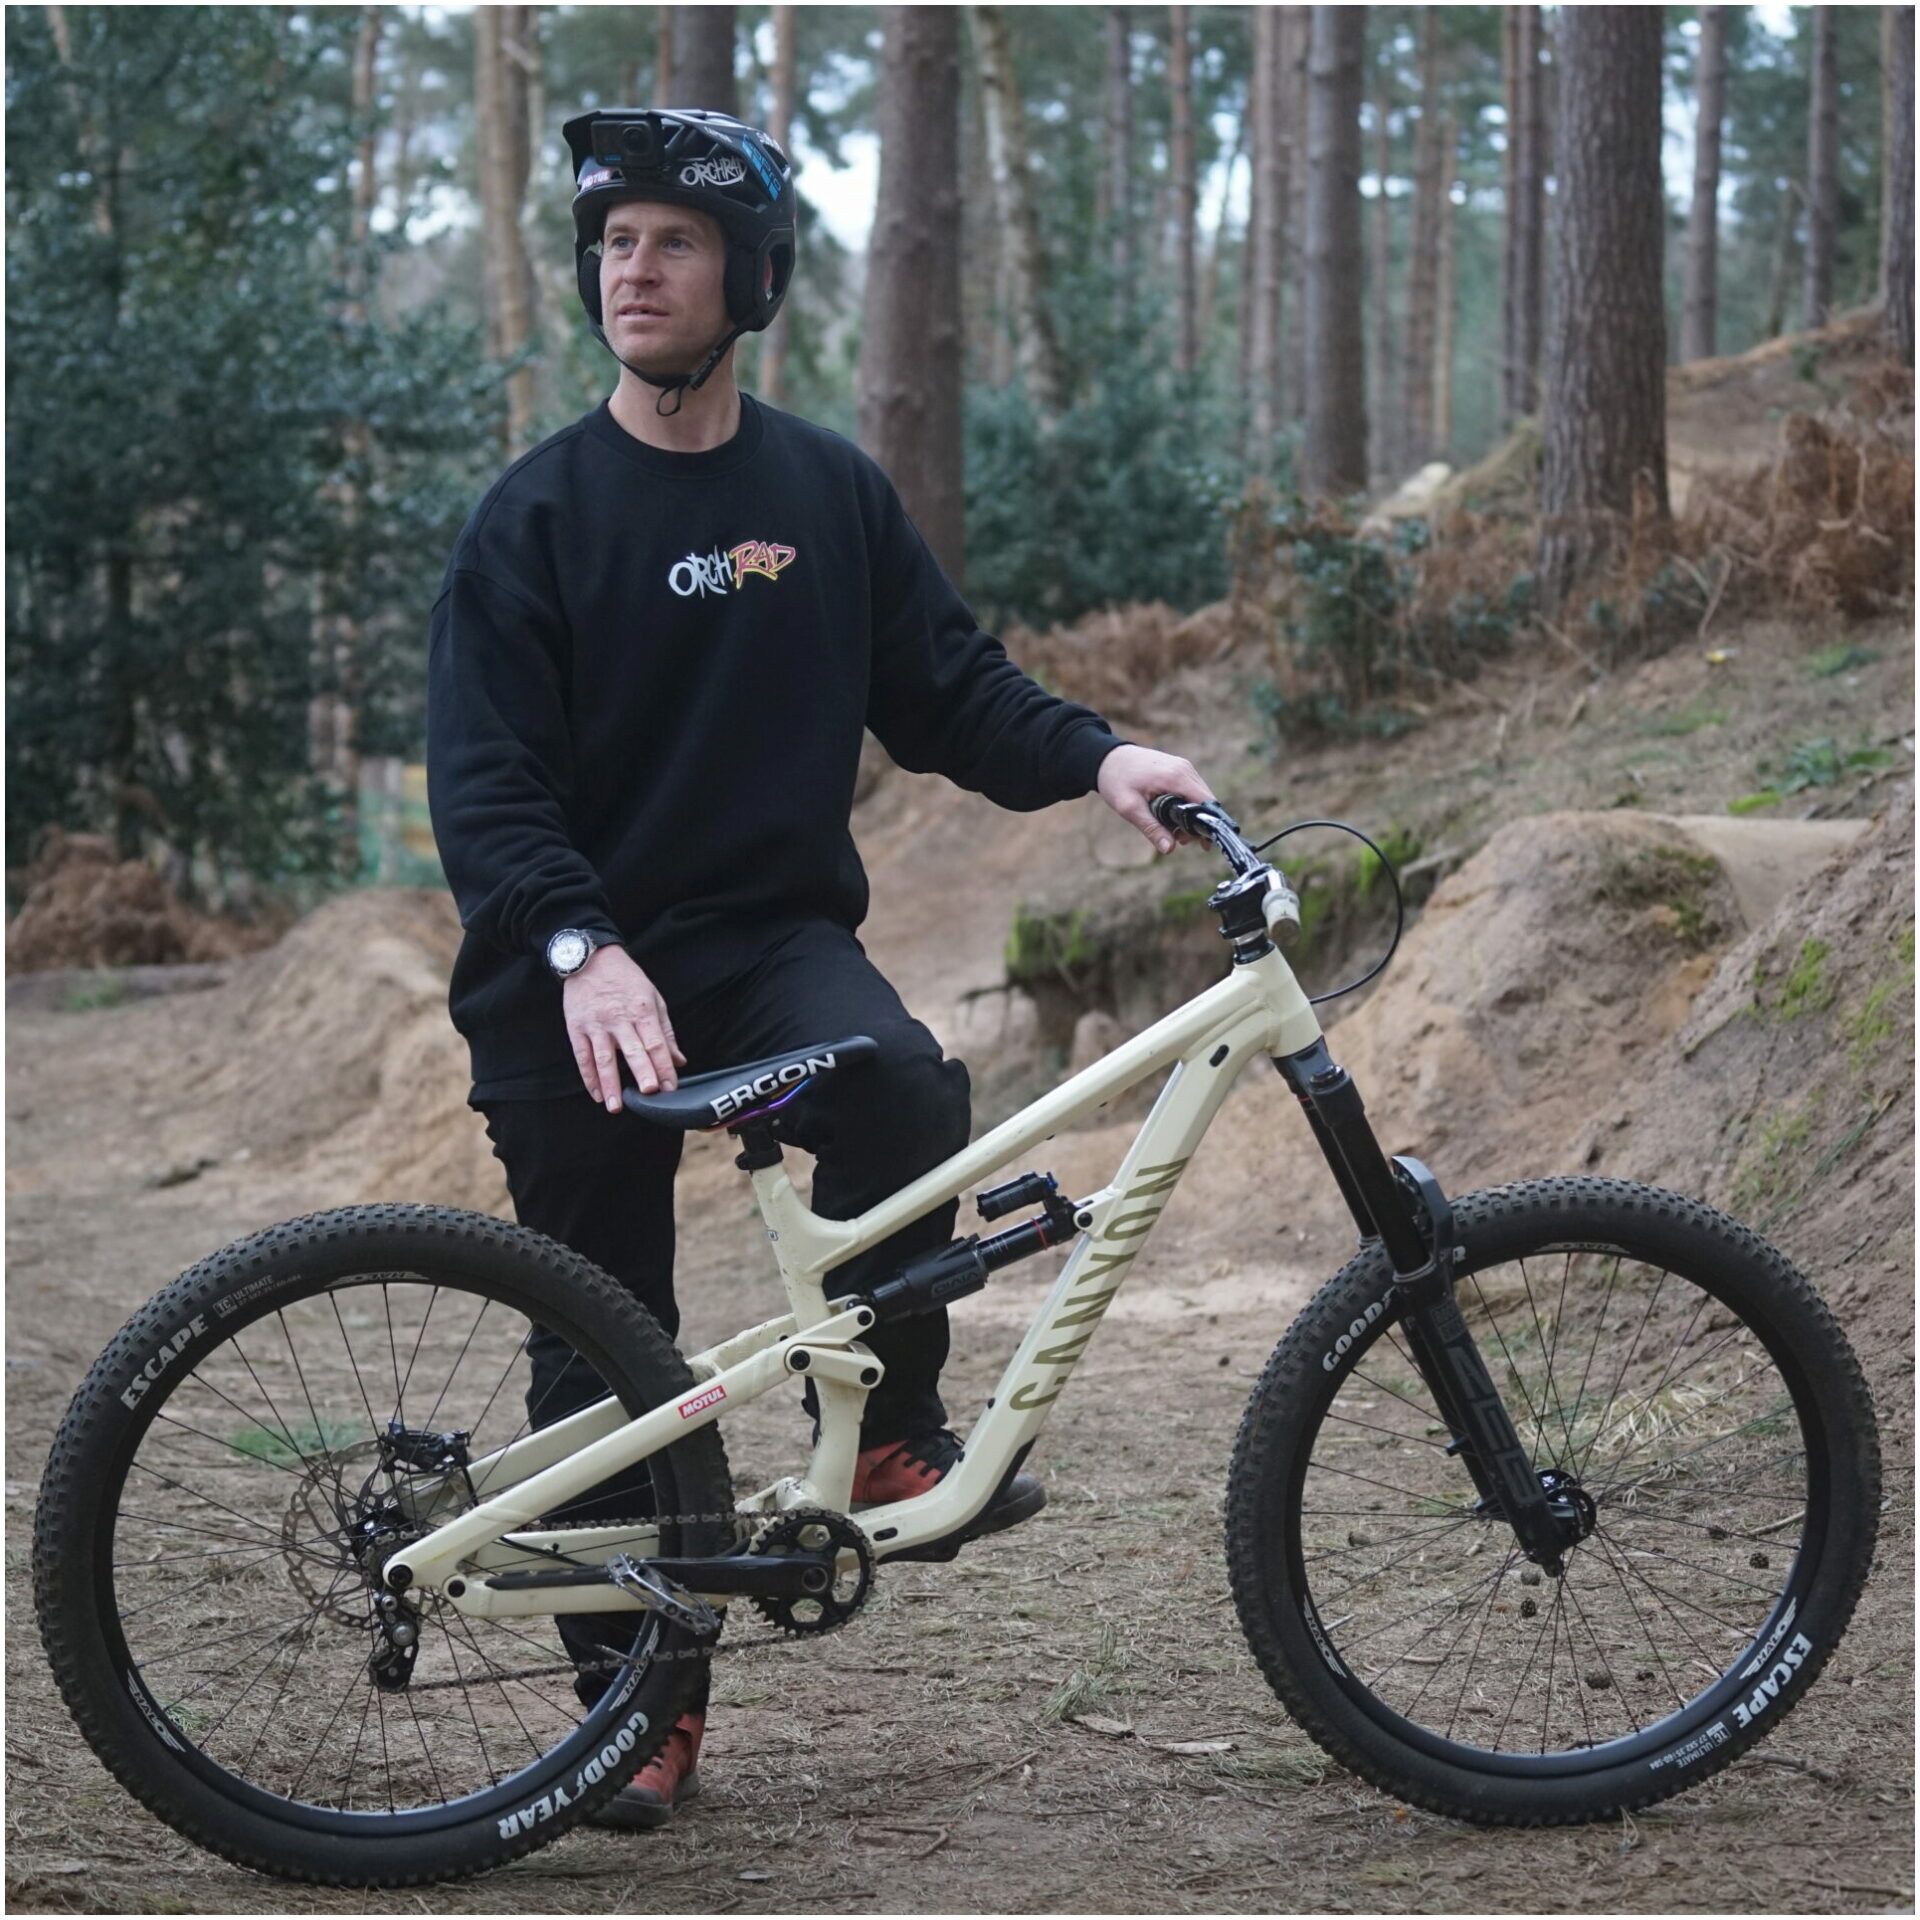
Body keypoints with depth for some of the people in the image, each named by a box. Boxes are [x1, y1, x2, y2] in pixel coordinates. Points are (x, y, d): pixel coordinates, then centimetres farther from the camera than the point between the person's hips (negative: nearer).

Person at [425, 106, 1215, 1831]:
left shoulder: (831, 493, 6)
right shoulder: (540, 515, -3)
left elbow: (948, 687, 9)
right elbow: (484, 778, -10)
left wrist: (1094, 756, -10)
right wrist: (579, 952, -26)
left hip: (772, 934, 1)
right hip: (574, 983, -1)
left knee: (902, 1080, -32)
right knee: (606, 1348, 2)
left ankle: (892, 1430, -14)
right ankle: (637, 1691, 16)